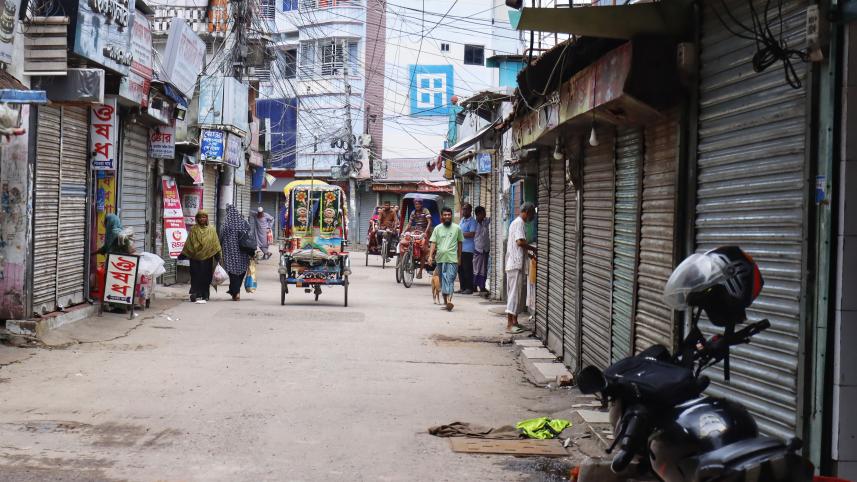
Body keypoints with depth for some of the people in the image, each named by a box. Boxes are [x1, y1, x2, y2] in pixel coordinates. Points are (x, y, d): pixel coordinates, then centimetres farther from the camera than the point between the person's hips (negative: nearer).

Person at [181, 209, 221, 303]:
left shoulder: (211, 229, 7)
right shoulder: (194, 229, 5)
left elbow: (215, 243, 5)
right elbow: (188, 243, 7)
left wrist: (218, 255, -4)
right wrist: (183, 254, 1)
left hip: (207, 257, 1)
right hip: (195, 257, -1)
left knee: (206, 277, 4)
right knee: (196, 277, -5)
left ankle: (204, 295, 12)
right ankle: (196, 295, -6)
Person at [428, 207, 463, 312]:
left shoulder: (457, 228, 5)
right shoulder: (437, 228, 9)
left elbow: (460, 243, 12)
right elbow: (433, 243, 5)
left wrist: (459, 257, 11)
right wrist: (430, 256, -6)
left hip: (452, 258, -3)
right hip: (440, 258, 3)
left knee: (450, 279, -15)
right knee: (442, 280, 9)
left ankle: (449, 300, -27)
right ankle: (445, 301, 20)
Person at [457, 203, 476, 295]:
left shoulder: (472, 221, -8)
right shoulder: (462, 220, 18)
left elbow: (472, 234, -19)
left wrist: (460, 233, -15)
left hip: (467, 249, -8)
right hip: (460, 248, 8)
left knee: (467, 269, -6)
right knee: (460, 269, 10)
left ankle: (469, 288, -1)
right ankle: (462, 287, 16)